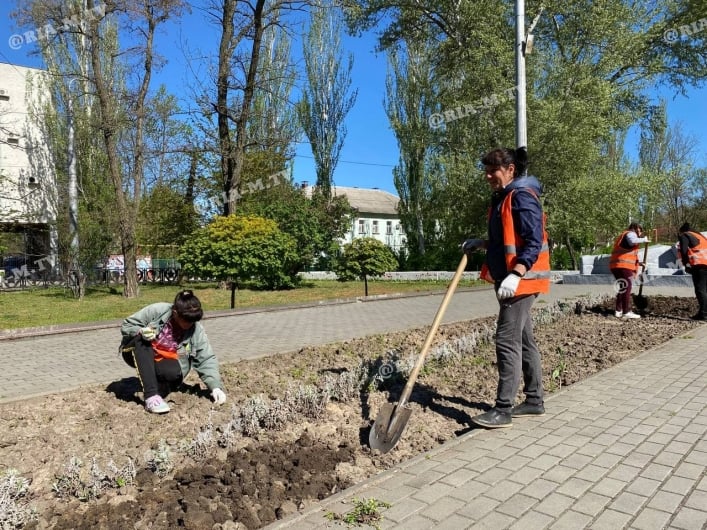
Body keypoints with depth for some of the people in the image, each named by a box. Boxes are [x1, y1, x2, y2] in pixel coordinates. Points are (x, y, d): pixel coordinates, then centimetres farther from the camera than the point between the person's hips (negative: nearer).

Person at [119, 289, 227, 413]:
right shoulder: (157, 311, -22)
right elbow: (126, 325, -12)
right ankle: (151, 396, -38)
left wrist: (216, 386, -26)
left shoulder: (196, 330, -16)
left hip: (163, 363, 1)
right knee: (142, 338, -36)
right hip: (137, 354, 0)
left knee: (174, 372, -36)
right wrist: (141, 331, -34)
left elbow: (206, 359, -14)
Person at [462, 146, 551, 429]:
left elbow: (534, 242, -21)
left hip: (521, 281, -10)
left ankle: (503, 410, -2)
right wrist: (481, 243, 13)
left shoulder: (522, 196, -13)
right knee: (524, 340, 14)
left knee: (507, 341, -8)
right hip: (511, 281, 10)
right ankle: (534, 400, 25)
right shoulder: (504, 197, 17)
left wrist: (515, 275, -30)